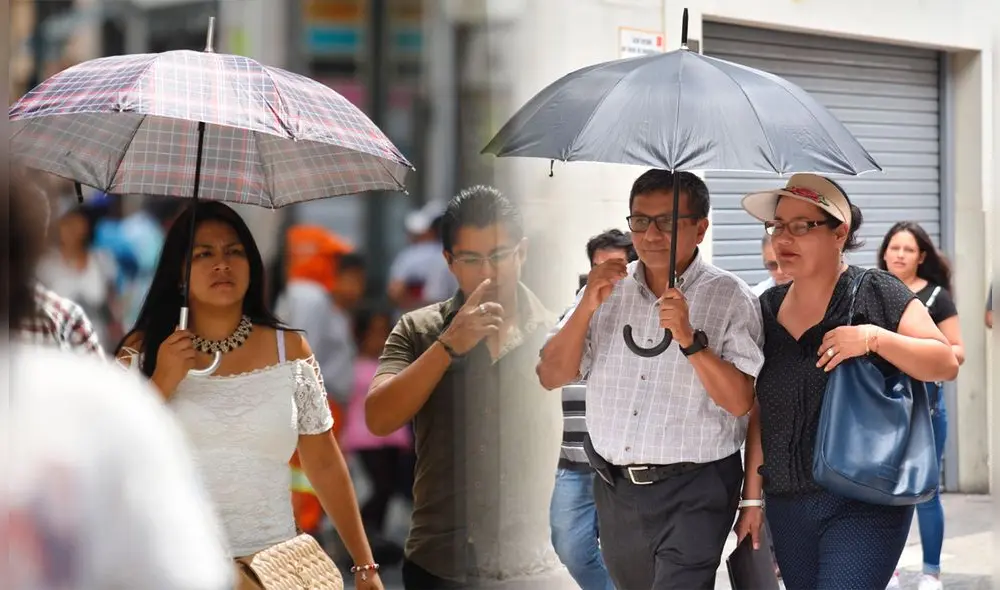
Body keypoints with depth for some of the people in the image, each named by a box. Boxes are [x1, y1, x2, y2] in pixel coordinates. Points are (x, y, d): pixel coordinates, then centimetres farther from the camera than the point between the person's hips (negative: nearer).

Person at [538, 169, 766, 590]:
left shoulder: (730, 298, -8)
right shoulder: (607, 288, 4)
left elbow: (740, 402, -14)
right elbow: (551, 378, 0)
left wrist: (689, 339, -26)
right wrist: (587, 307, -13)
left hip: (693, 490, -5)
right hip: (615, 487, 5)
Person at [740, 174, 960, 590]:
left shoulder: (877, 294, -4)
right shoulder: (767, 309, 10)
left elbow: (946, 364, -6)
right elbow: (756, 411, 14)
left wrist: (874, 337, -19)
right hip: (786, 505, 5)